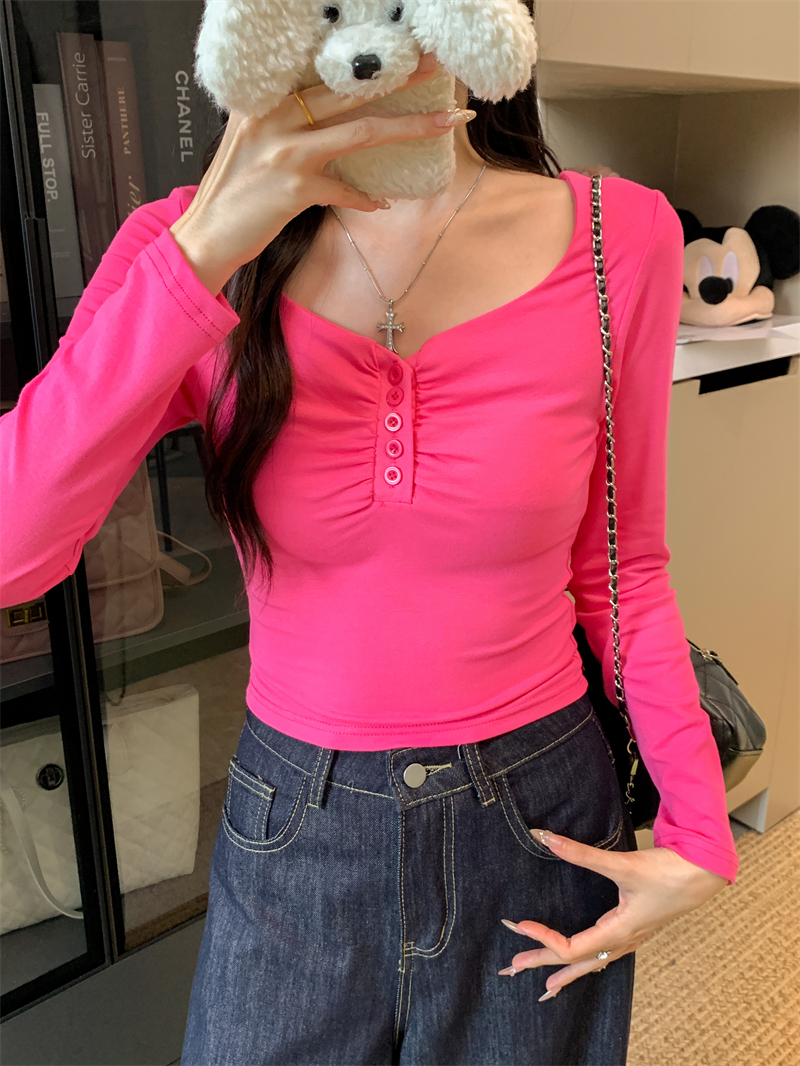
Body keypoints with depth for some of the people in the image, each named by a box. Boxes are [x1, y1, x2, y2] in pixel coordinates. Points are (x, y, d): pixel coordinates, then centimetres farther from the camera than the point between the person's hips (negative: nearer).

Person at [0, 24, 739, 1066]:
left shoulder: (621, 238, -10)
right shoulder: (189, 243, -10)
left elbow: (618, 568, -1)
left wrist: (699, 838, -5)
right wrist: (202, 253, -30)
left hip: (539, 823, 1)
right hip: (289, 834, 1)